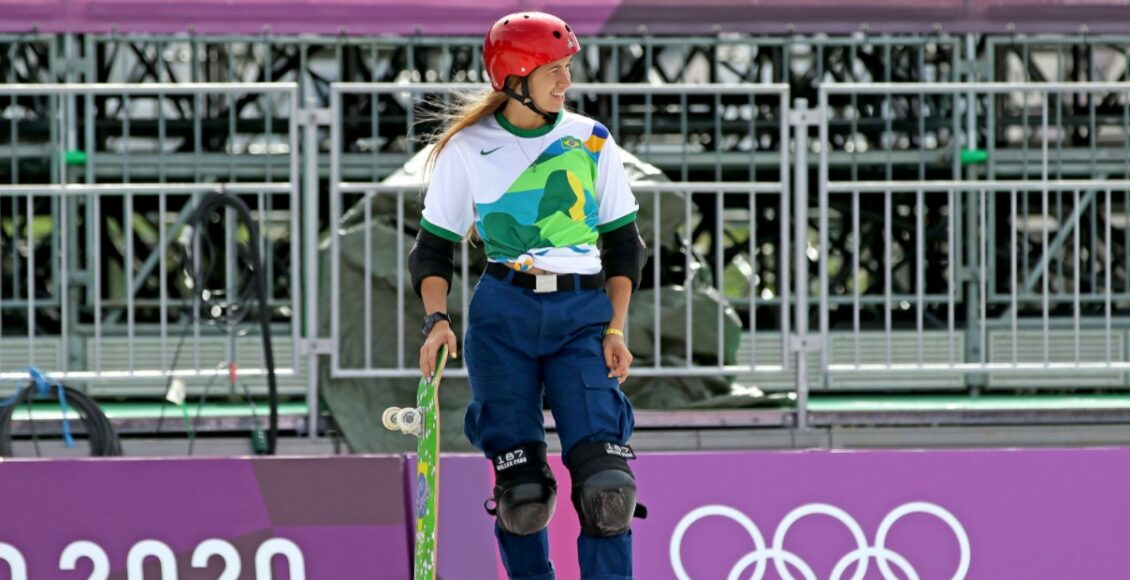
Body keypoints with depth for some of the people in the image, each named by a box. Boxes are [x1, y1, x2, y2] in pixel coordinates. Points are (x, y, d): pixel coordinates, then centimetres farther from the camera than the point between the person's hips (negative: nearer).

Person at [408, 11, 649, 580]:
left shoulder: (591, 142, 7)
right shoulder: (468, 149, 5)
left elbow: (623, 244, 12)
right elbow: (433, 249, 9)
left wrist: (616, 329, 1)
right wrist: (436, 319, -7)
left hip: (583, 315, 1)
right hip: (503, 315, -1)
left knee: (604, 480, -15)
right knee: (520, 489, -6)